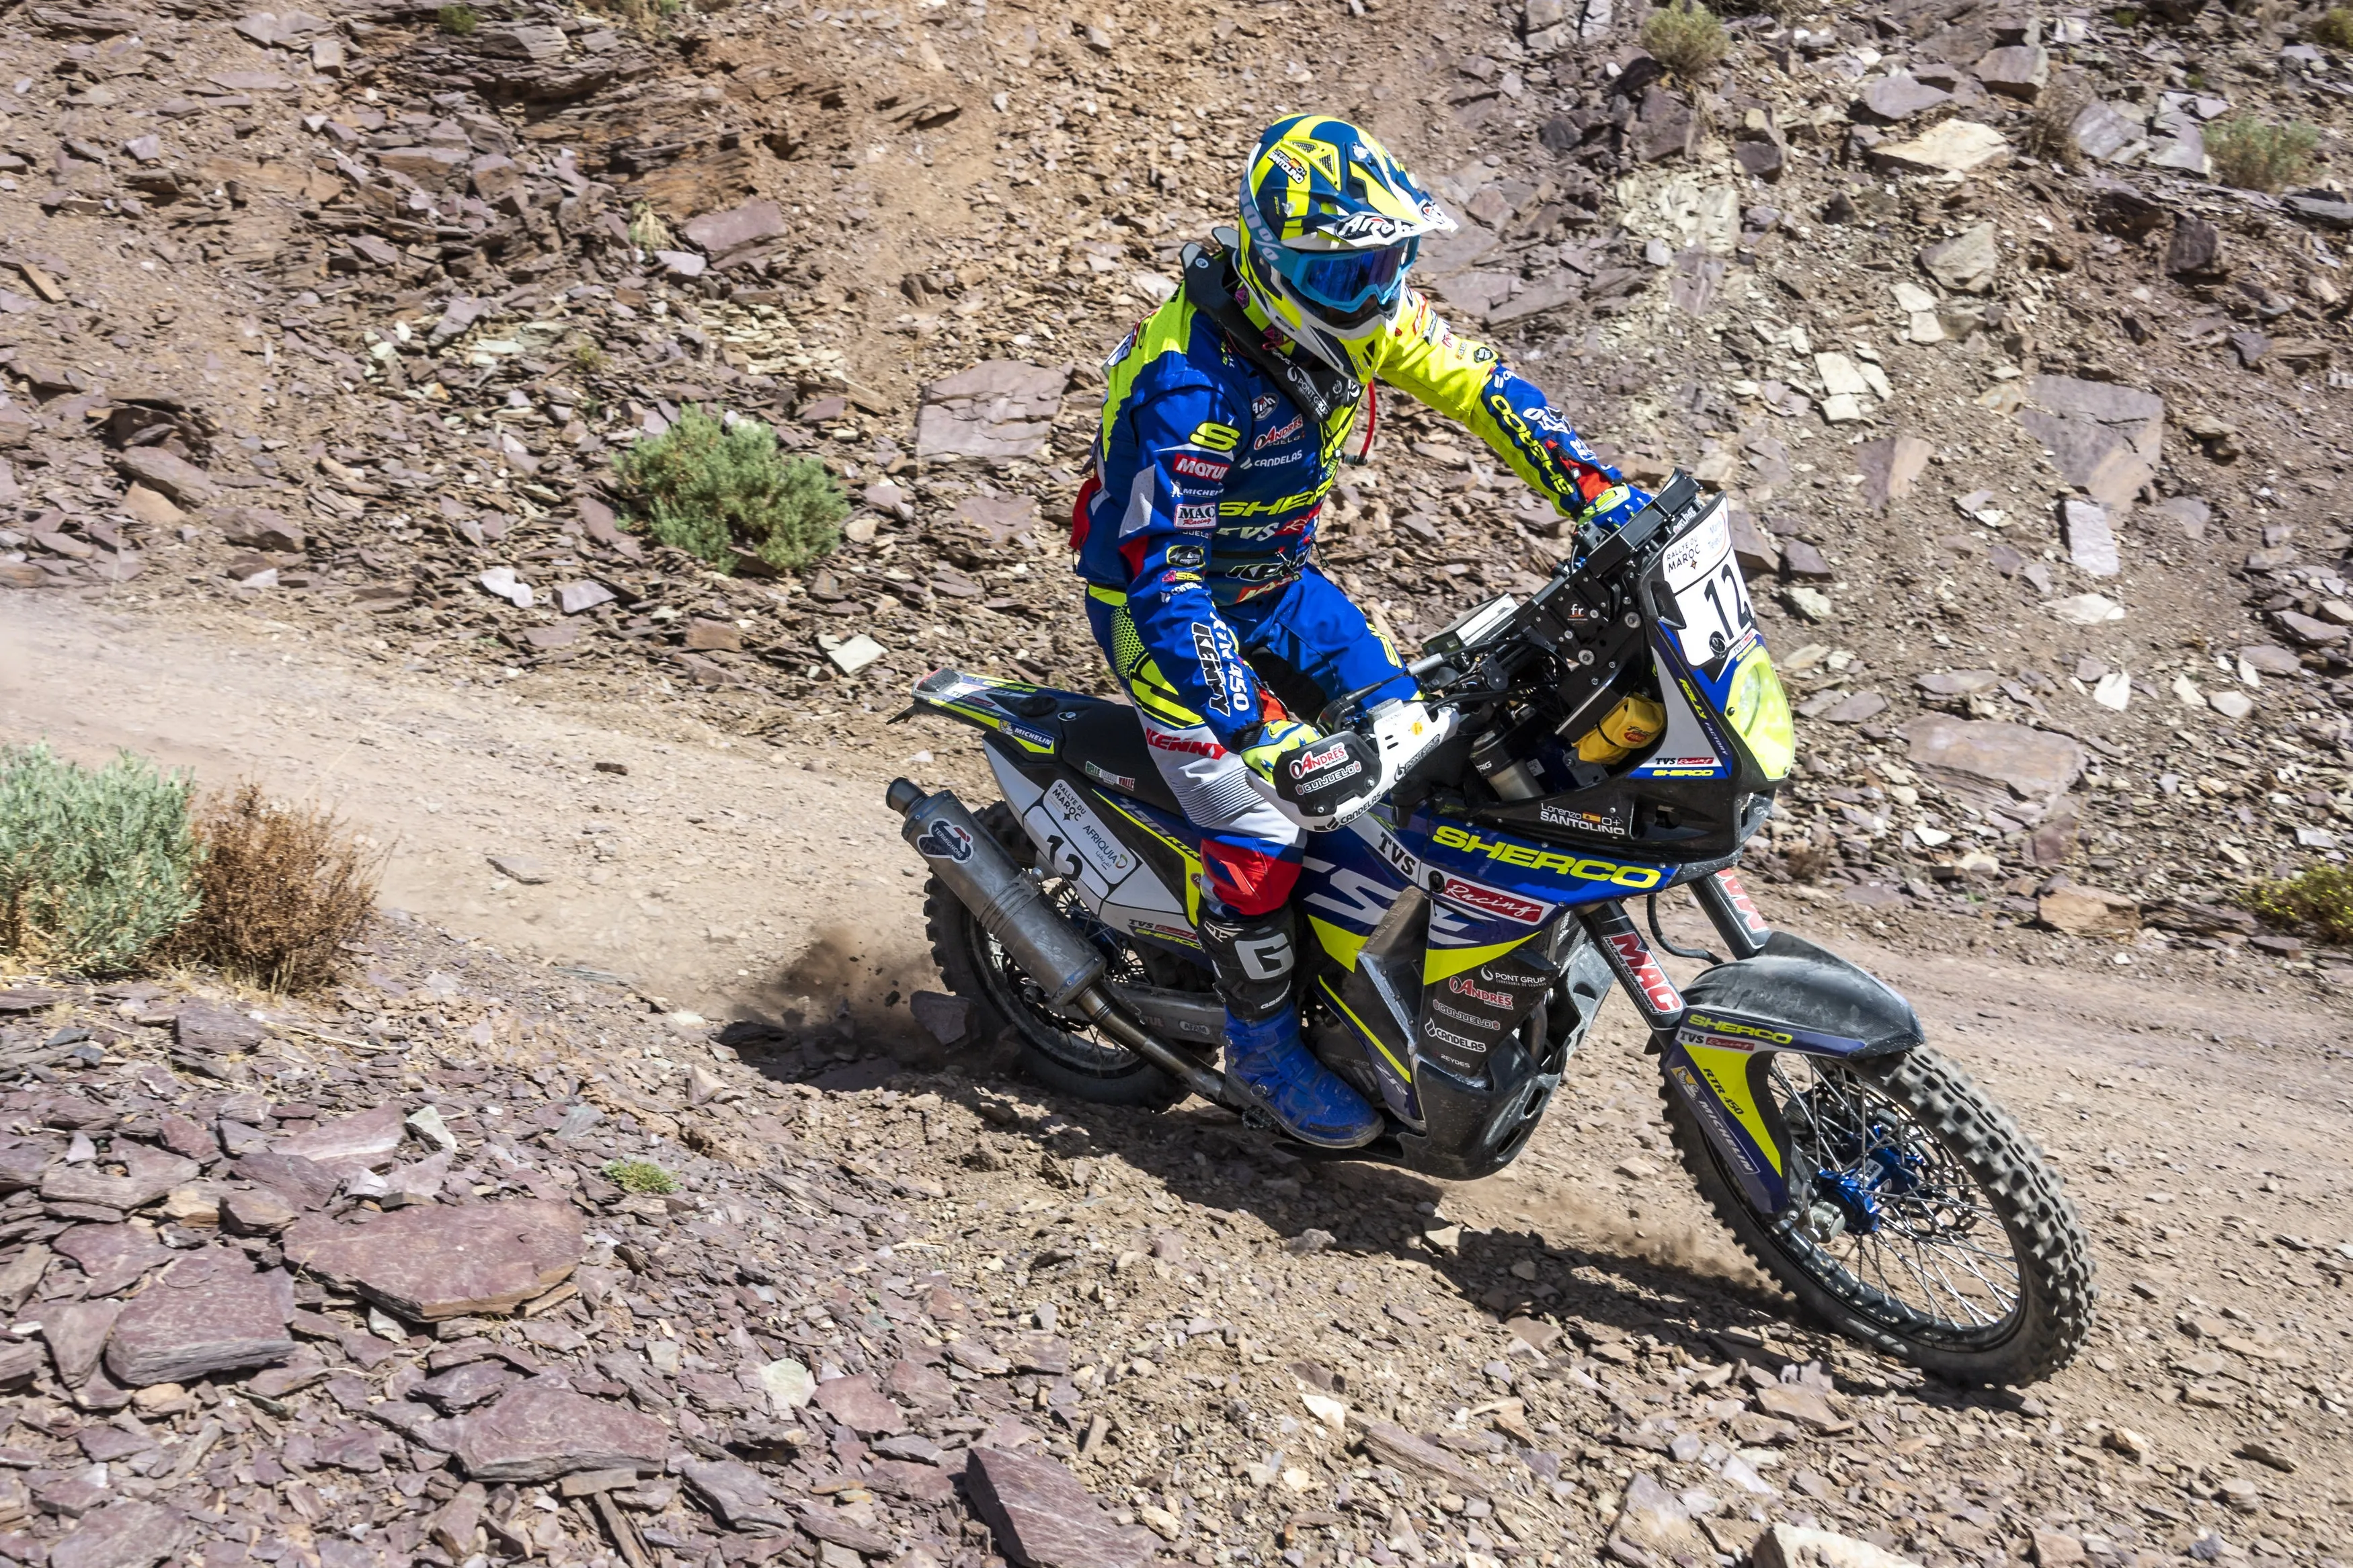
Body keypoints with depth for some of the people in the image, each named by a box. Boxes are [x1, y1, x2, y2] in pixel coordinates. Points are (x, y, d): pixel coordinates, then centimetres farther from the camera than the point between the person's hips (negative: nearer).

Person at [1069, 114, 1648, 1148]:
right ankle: (1265, 1044, 6)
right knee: (1256, 829, -16)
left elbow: (1475, 386, -2)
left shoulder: (1357, 313, -12)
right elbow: (1164, 582, -39)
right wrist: (1266, 738, -46)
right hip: (1164, 603, -8)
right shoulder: (1189, 387, -35)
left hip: (1277, 579, 8)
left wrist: (1601, 490, -13)